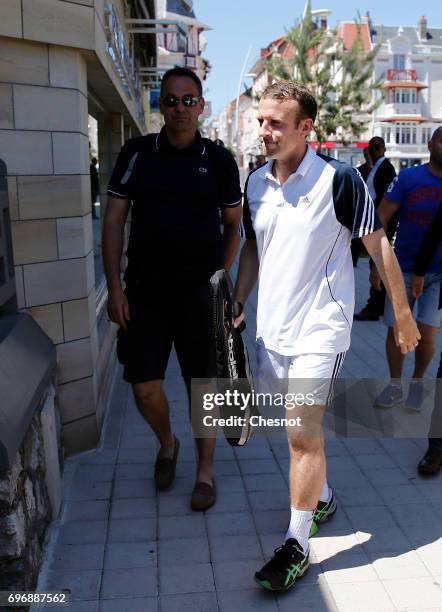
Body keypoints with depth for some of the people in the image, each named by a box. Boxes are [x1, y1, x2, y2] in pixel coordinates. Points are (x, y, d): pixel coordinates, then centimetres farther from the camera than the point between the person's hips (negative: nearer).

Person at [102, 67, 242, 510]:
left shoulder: (218, 160, 2)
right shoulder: (137, 153, 2)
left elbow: (233, 224, 10)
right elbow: (113, 220, 1)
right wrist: (114, 287, -5)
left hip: (199, 291, 0)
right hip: (144, 291, 1)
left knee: (201, 384, 7)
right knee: (144, 387, 5)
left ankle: (205, 472, 27)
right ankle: (167, 444, 36)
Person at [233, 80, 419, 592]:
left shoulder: (339, 179, -13)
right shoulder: (255, 182, 5)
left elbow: (378, 246, -7)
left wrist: (403, 315, -3)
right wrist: (236, 306, 11)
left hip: (320, 326, -6)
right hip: (271, 326, 7)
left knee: (303, 434, -6)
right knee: (297, 426, 19)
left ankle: (296, 546, 11)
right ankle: (321, 497, 43)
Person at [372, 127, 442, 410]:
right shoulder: (408, 178, -5)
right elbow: (381, 219, -3)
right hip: (404, 269, 0)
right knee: (396, 331, 6)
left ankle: (418, 382, 23)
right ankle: (395, 387, 27)